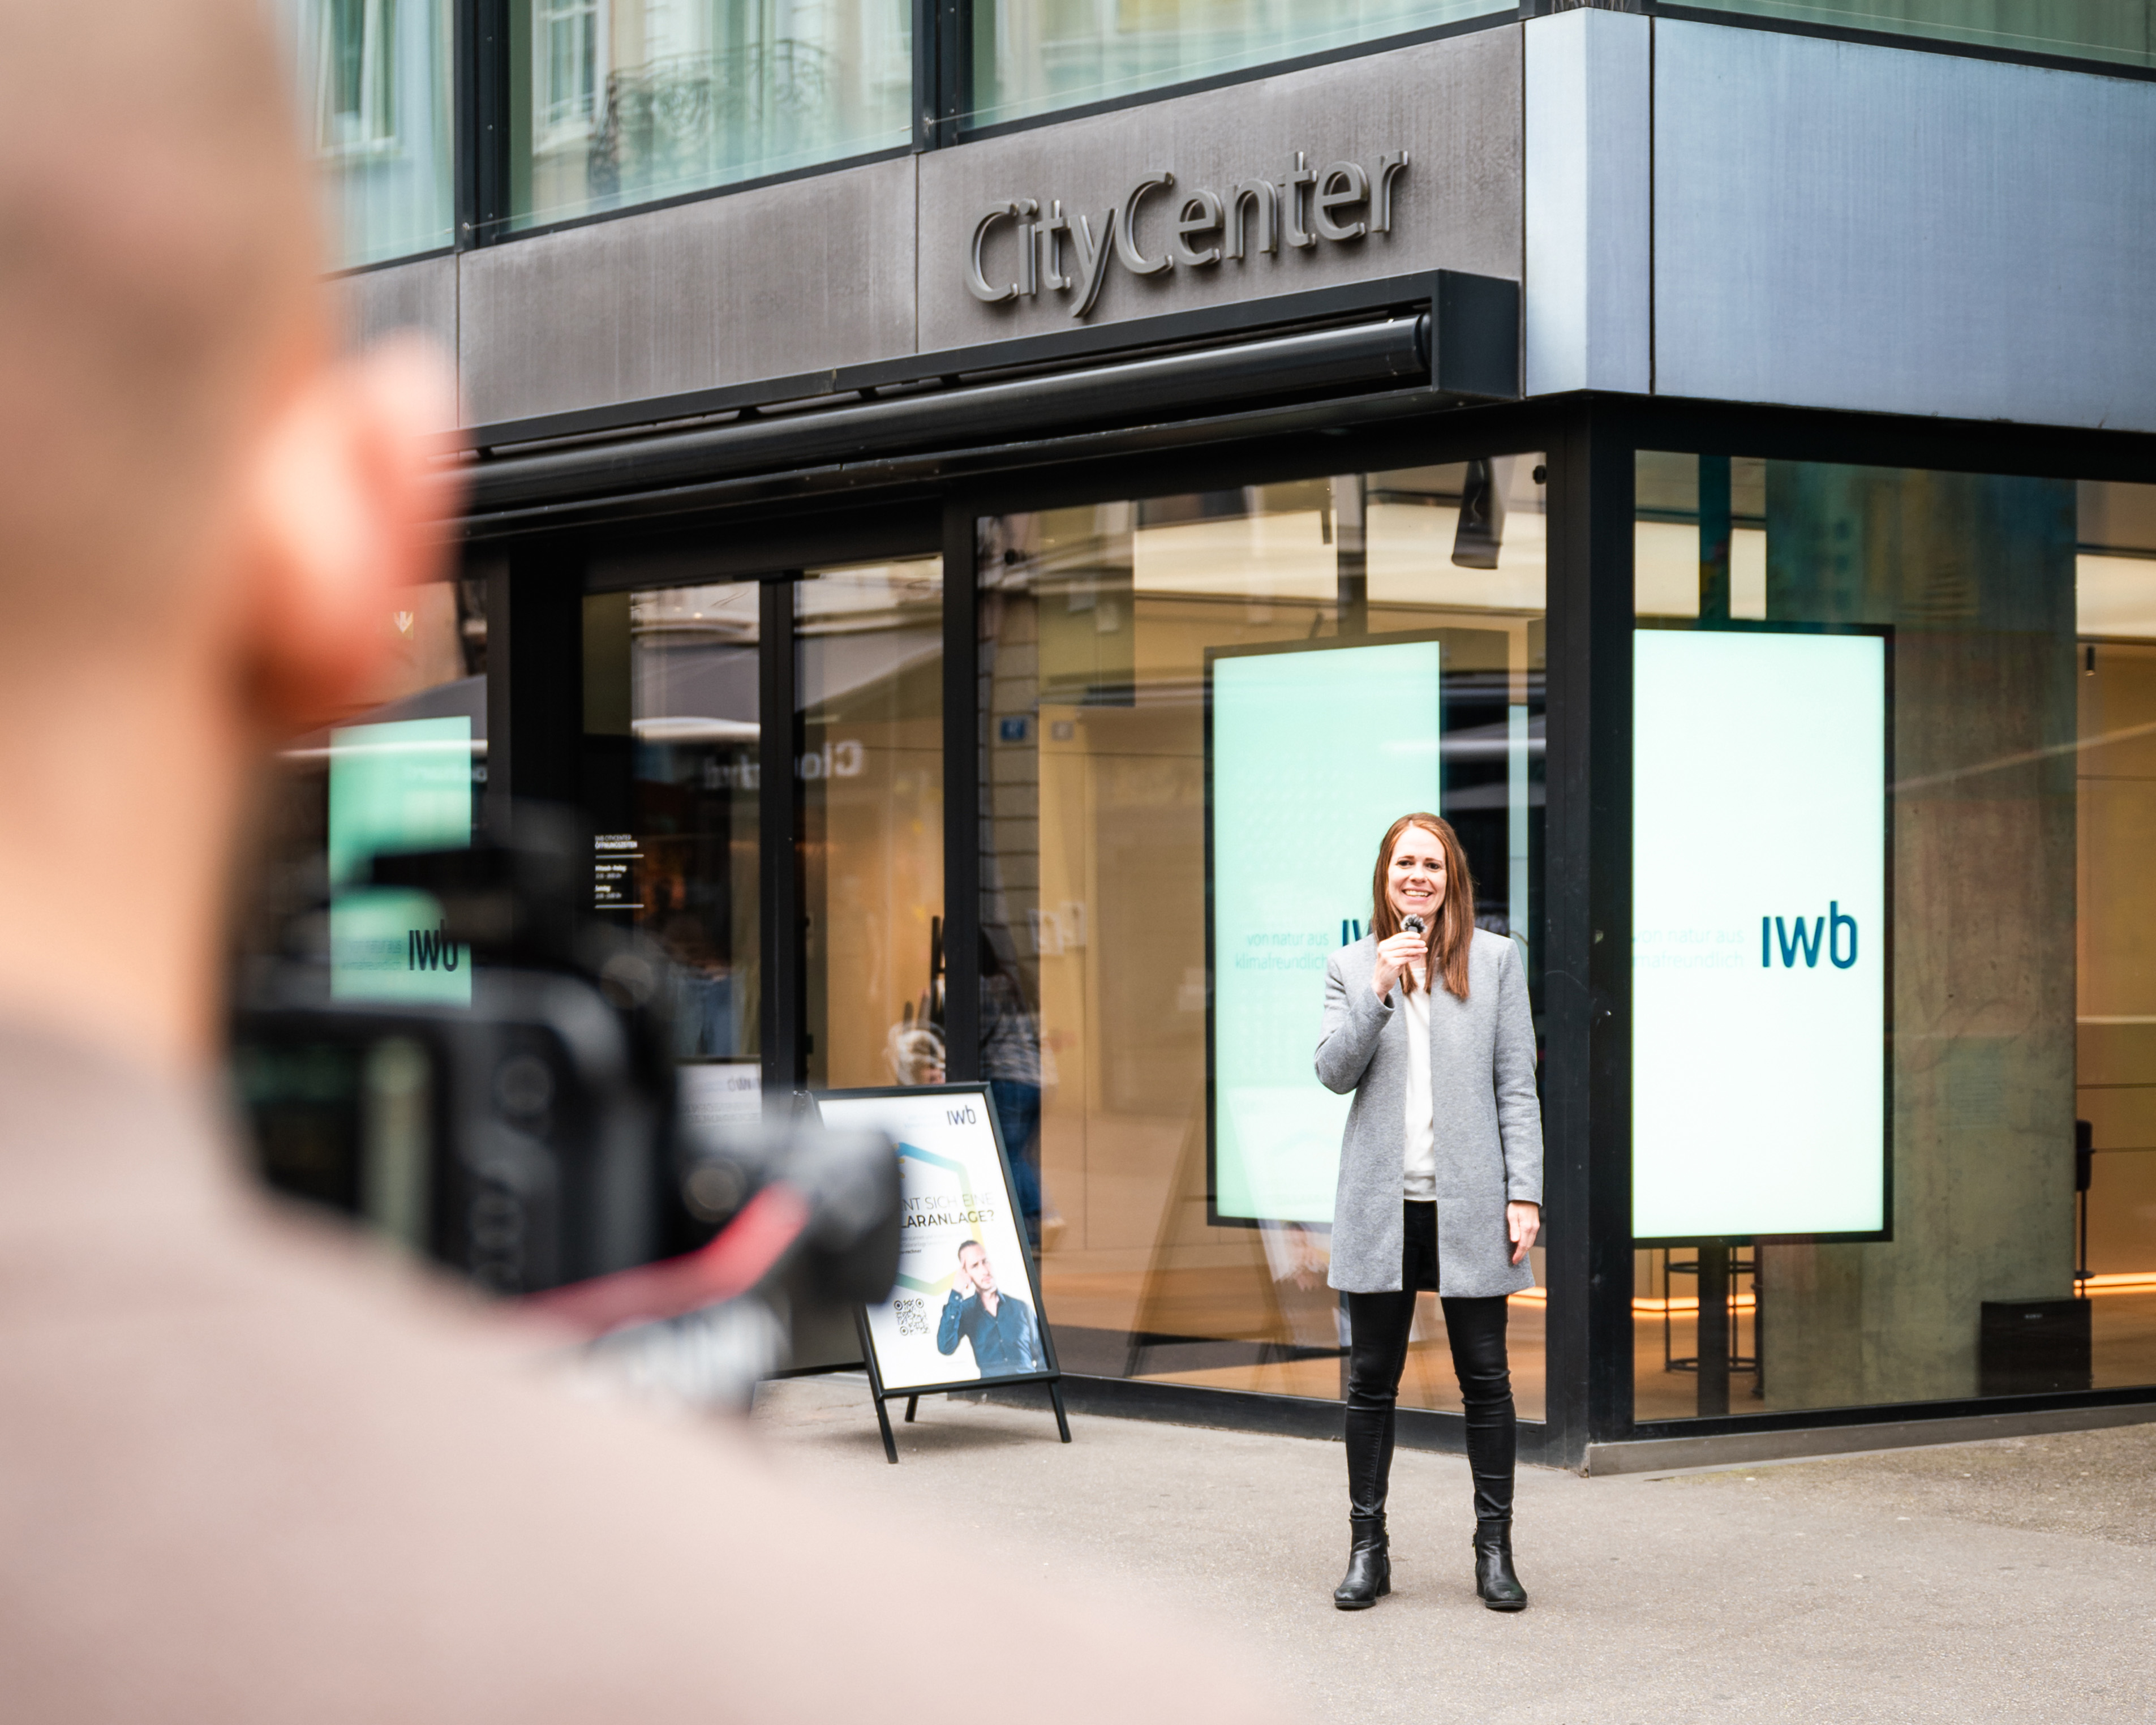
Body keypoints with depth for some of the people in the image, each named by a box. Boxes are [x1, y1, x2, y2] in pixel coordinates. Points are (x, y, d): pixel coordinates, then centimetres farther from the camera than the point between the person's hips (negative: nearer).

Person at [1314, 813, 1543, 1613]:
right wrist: (1380, 992, -16)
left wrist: (1524, 1192, -4)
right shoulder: (1350, 968, 8)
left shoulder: (1496, 960, 4)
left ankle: (1494, 1552, 11)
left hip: (1468, 1203, -1)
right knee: (1371, 1381, 6)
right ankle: (1367, 1550, 14)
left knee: (1486, 1380, 3)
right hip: (1380, 1204, 1)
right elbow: (1334, 1071, -3)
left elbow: (1517, 1085, 2)